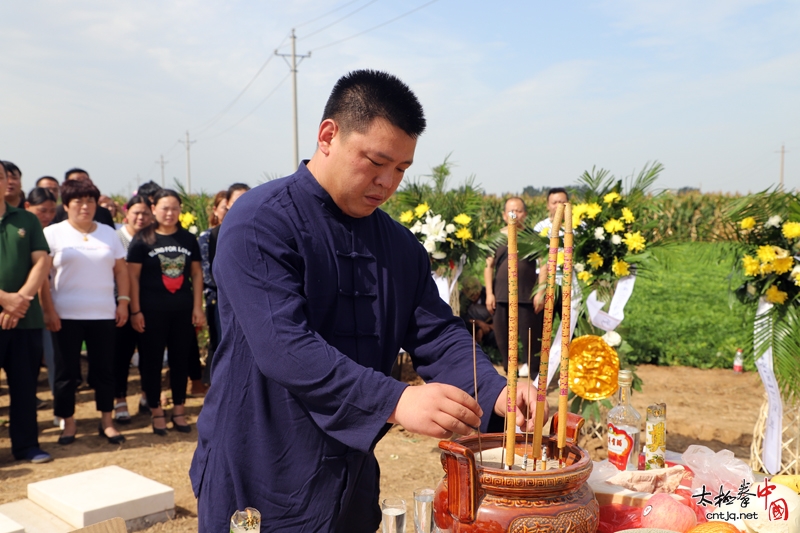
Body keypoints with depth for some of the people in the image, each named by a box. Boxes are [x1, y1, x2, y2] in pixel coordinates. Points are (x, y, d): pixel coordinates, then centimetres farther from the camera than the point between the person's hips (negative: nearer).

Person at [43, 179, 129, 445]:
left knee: (104, 369, 7)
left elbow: (121, 270, 12)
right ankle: (68, 422, 18)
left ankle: (107, 421, 18)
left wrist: (123, 301, 2)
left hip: (103, 314, 3)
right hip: (66, 315, -2)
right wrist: (48, 309, -10)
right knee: (66, 371, 4)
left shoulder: (108, 233, 11)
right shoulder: (52, 233, 0)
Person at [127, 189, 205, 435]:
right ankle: (156, 413, 16)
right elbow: (132, 276, -3)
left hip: (183, 310, 3)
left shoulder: (188, 239, 7)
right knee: (151, 361, 5)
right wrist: (135, 311, -8)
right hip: (152, 311, -3)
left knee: (180, 360, 9)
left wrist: (198, 308, 3)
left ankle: (179, 411, 20)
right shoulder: (142, 240, -2)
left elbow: (197, 274, 9)